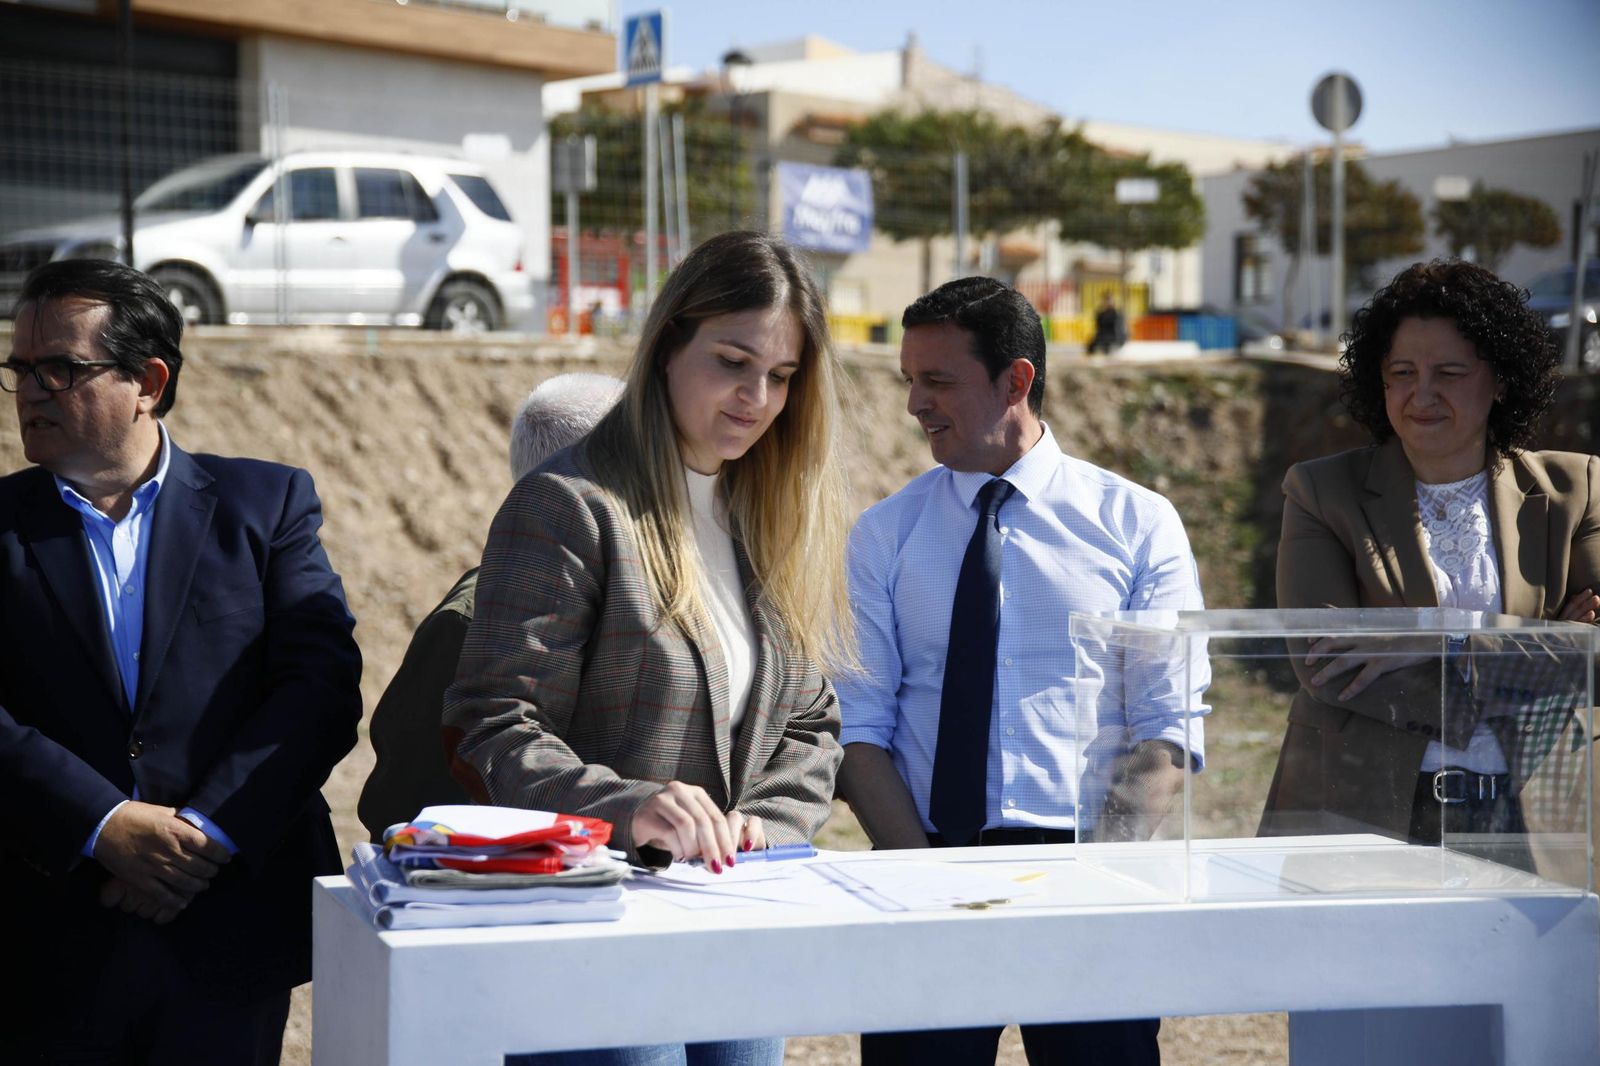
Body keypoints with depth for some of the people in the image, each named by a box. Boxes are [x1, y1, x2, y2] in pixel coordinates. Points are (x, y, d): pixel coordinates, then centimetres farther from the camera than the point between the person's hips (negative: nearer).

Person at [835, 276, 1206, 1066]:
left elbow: (1171, 732, -1)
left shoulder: (1140, 525, 3)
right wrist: (920, 866, -14)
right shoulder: (883, 535, 7)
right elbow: (859, 724, 0)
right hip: (924, 856, 1)